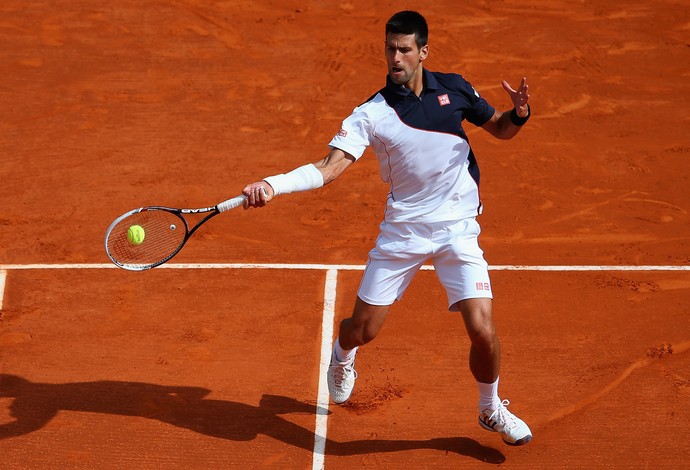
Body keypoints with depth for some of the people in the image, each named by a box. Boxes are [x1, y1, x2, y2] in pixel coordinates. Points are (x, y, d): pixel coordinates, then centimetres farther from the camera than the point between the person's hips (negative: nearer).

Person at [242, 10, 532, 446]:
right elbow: (328, 168, -17)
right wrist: (273, 184, -33)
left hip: (458, 229, 0)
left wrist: (519, 113, -10)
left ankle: (492, 410, 19)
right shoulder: (372, 113, -8)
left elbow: (499, 128, 14)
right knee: (363, 329, 4)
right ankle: (342, 354, 46)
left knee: (483, 331, -12)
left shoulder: (455, 88, -1)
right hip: (402, 230, 0)